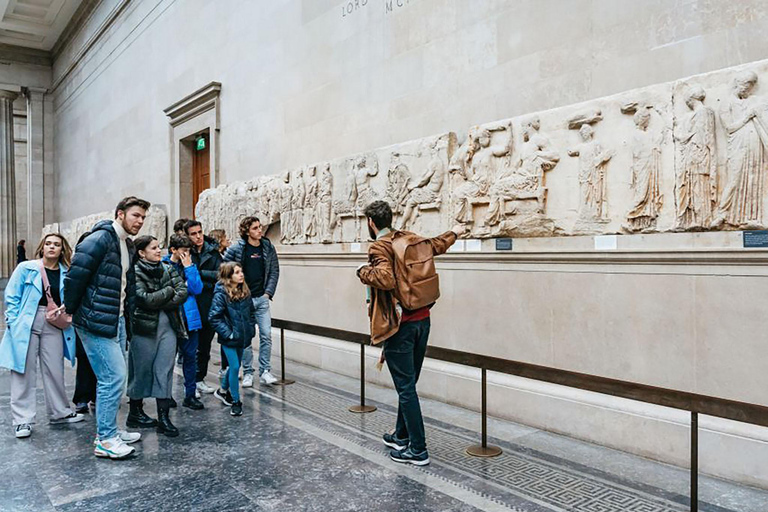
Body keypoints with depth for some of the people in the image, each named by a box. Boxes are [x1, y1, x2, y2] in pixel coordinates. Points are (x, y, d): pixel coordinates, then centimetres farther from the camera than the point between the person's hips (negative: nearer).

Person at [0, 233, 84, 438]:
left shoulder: (66, 273, 5)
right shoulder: (26, 268, -3)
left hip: (54, 326, 3)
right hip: (26, 325, -2)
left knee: (55, 371, 10)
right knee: (24, 372, 3)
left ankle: (59, 413, 24)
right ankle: (23, 419, 12)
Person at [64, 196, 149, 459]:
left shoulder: (128, 245, 14)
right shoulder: (99, 240, -15)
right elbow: (75, 276, -18)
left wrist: (127, 317, 14)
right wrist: (69, 311, -9)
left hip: (116, 321, 9)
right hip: (96, 322, -9)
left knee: (112, 376, 15)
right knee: (114, 376, -9)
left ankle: (108, 431, 28)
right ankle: (105, 440, 3)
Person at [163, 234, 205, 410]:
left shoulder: (190, 265, 6)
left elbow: (197, 289, -6)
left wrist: (188, 267, -10)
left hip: (188, 318, 3)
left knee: (190, 356, 7)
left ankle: (190, 395, 16)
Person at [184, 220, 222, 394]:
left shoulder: (213, 251, 6)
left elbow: (220, 274, -3)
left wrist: (199, 272, -10)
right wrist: (208, 283, -13)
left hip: (210, 305, 4)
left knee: (205, 344, 13)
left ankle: (200, 379, 26)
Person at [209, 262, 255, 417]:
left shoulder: (245, 291, 4)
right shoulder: (221, 294, -16)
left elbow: (252, 311, 15)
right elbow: (214, 317, -16)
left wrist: (251, 329, 7)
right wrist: (228, 333, -17)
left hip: (243, 337, 6)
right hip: (229, 339, -6)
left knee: (235, 365, 18)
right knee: (235, 367, -7)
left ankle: (223, 390, 42)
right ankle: (236, 402, 7)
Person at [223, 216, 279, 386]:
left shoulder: (268, 247, 3)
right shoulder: (236, 248, -5)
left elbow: (274, 271, 8)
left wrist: (268, 293, 0)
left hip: (262, 299, 2)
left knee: (266, 335, 0)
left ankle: (265, 372, 11)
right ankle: (247, 373, 15)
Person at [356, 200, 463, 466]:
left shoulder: (379, 247, -13)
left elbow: (386, 279, -29)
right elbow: (437, 245, 28)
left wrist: (364, 271, -11)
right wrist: (454, 232, 47)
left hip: (400, 325, -8)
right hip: (422, 320, 8)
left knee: (406, 387, -1)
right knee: (408, 383, 19)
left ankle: (418, 450, 6)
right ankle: (402, 436, 33)